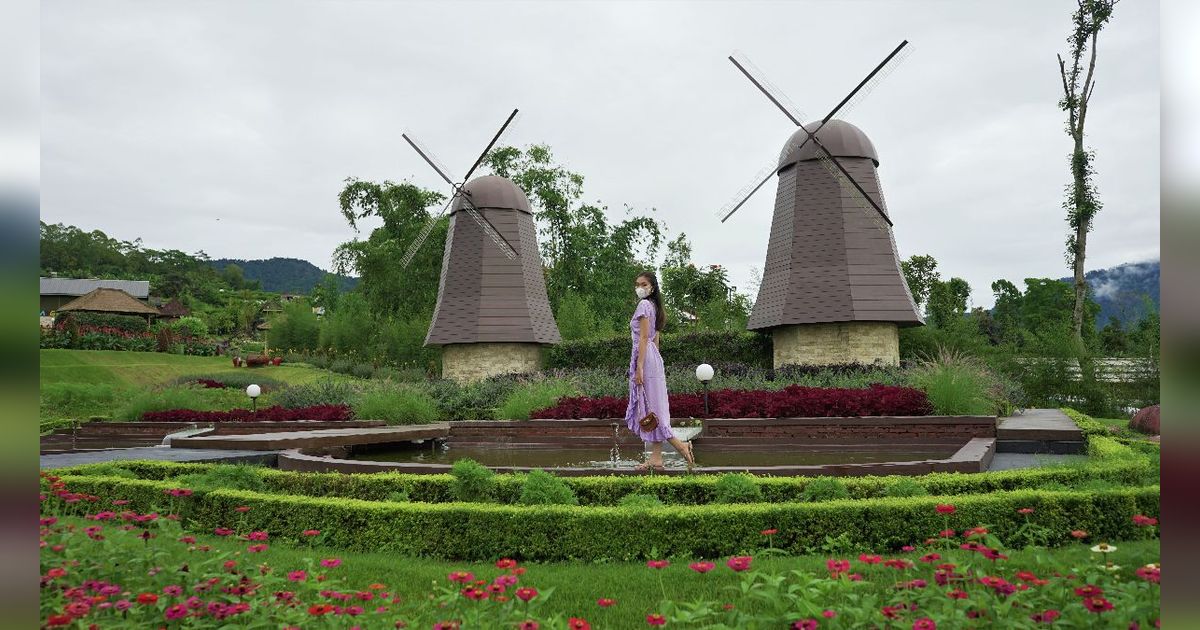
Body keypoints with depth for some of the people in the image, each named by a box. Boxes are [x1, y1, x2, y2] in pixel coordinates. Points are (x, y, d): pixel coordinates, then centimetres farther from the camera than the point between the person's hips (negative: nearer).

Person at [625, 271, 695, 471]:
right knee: (652, 407, 7)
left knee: (650, 406, -7)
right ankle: (656, 458, 8)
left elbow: (643, 338, -16)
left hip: (645, 357, -10)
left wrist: (639, 367, -19)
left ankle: (680, 444, -9)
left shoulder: (644, 305, -10)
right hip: (654, 357, 10)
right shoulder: (654, 306, 19)